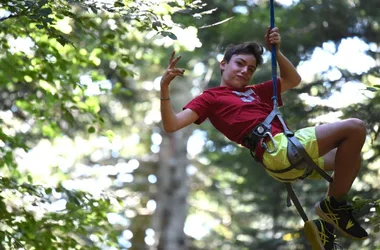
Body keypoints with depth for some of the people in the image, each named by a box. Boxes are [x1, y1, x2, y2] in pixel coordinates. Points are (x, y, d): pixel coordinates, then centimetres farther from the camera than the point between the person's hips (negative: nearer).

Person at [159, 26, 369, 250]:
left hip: (291, 151, 9)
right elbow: (171, 125, -2)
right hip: (276, 149, -9)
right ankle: (335, 204, -4)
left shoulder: (255, 91, 29)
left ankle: (326, 225, 13)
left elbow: (293, 80, 33)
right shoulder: (211, 97, 9)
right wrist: (165, 87, -16)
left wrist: (276, 51, 18)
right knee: (355, 128, -13)